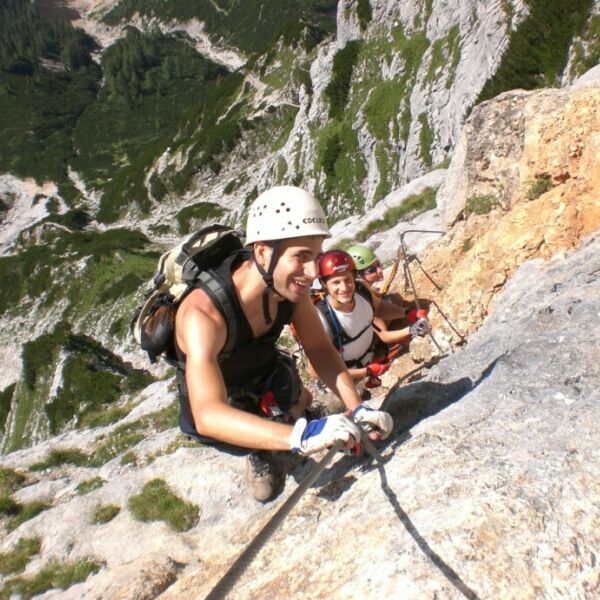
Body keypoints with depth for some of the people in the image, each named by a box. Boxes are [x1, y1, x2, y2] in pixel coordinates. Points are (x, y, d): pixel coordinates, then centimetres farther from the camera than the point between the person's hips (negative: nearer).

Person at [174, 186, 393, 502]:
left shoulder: (290, 284, -24)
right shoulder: (203, 313, -42)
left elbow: (319, 348, -12)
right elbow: (208, 416, -50)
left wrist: (357, 408, -25)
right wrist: (301, 437, -61)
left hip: (266, 373, 5)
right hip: (218, 400, -4)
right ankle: (257, 452, 12)